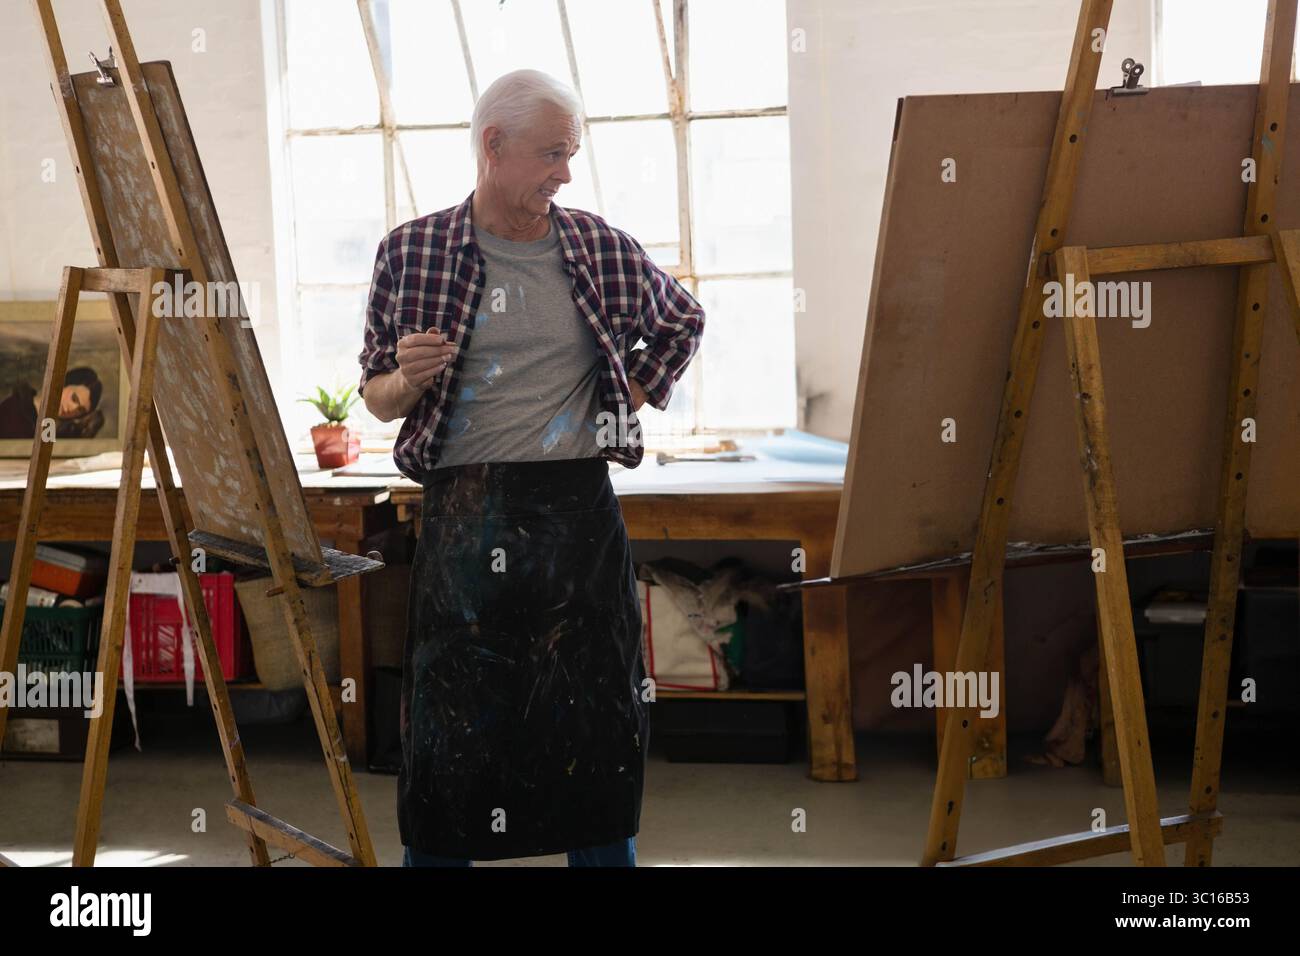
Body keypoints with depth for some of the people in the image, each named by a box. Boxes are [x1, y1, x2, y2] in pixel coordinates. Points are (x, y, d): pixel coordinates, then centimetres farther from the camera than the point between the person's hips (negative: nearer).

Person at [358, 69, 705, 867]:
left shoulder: (603, 249, 4)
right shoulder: (411, 253, 1)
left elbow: (684, 323, 23)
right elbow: (378, 398, 7)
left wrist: (630, 400, 11)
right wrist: (410, 376, -14)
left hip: (578, 513, 1)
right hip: (463, 522, -1)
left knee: (598, 723, 7)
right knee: (450, 735, 4)